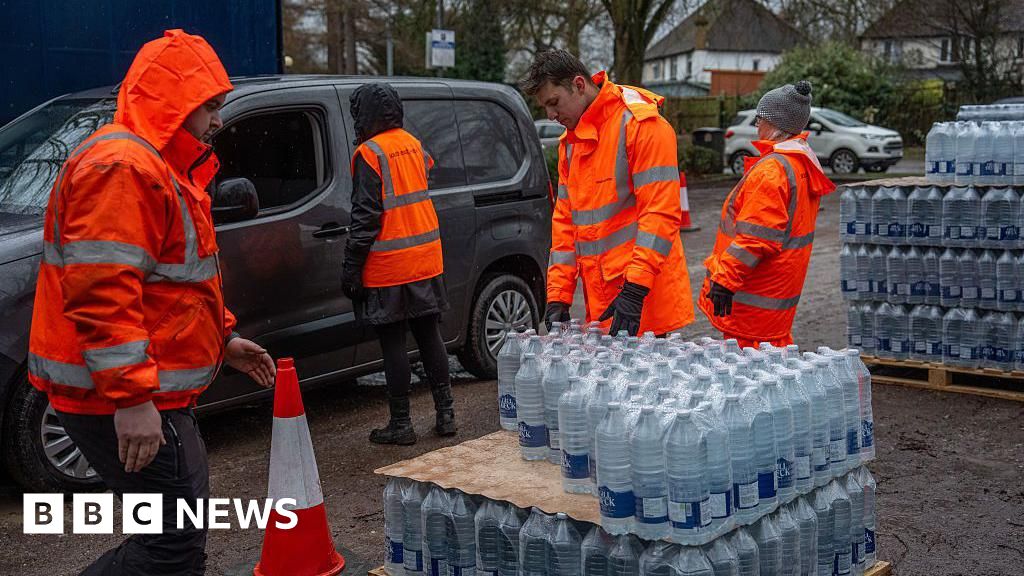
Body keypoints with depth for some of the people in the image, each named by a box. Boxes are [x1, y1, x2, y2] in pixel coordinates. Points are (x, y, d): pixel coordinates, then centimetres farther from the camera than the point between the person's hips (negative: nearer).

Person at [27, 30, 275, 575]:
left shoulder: (159, 166, 19)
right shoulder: (121, 167, -17)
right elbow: (101, 291, -26)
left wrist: (224, 337, 24)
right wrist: (130, 397, -28)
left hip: (147, 390, 11)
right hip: (119, 400, -11)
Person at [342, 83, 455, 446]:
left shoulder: (369, 153, -12)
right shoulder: (413, 144, 9)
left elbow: (365, 216, -16)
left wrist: (351, 267, -12)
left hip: (388, 266, -7)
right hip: (426, 259, 7)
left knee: (393, 342, 0)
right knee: (429, 334, 13)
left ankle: (401, 424, 6)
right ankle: (445, 414, 17)